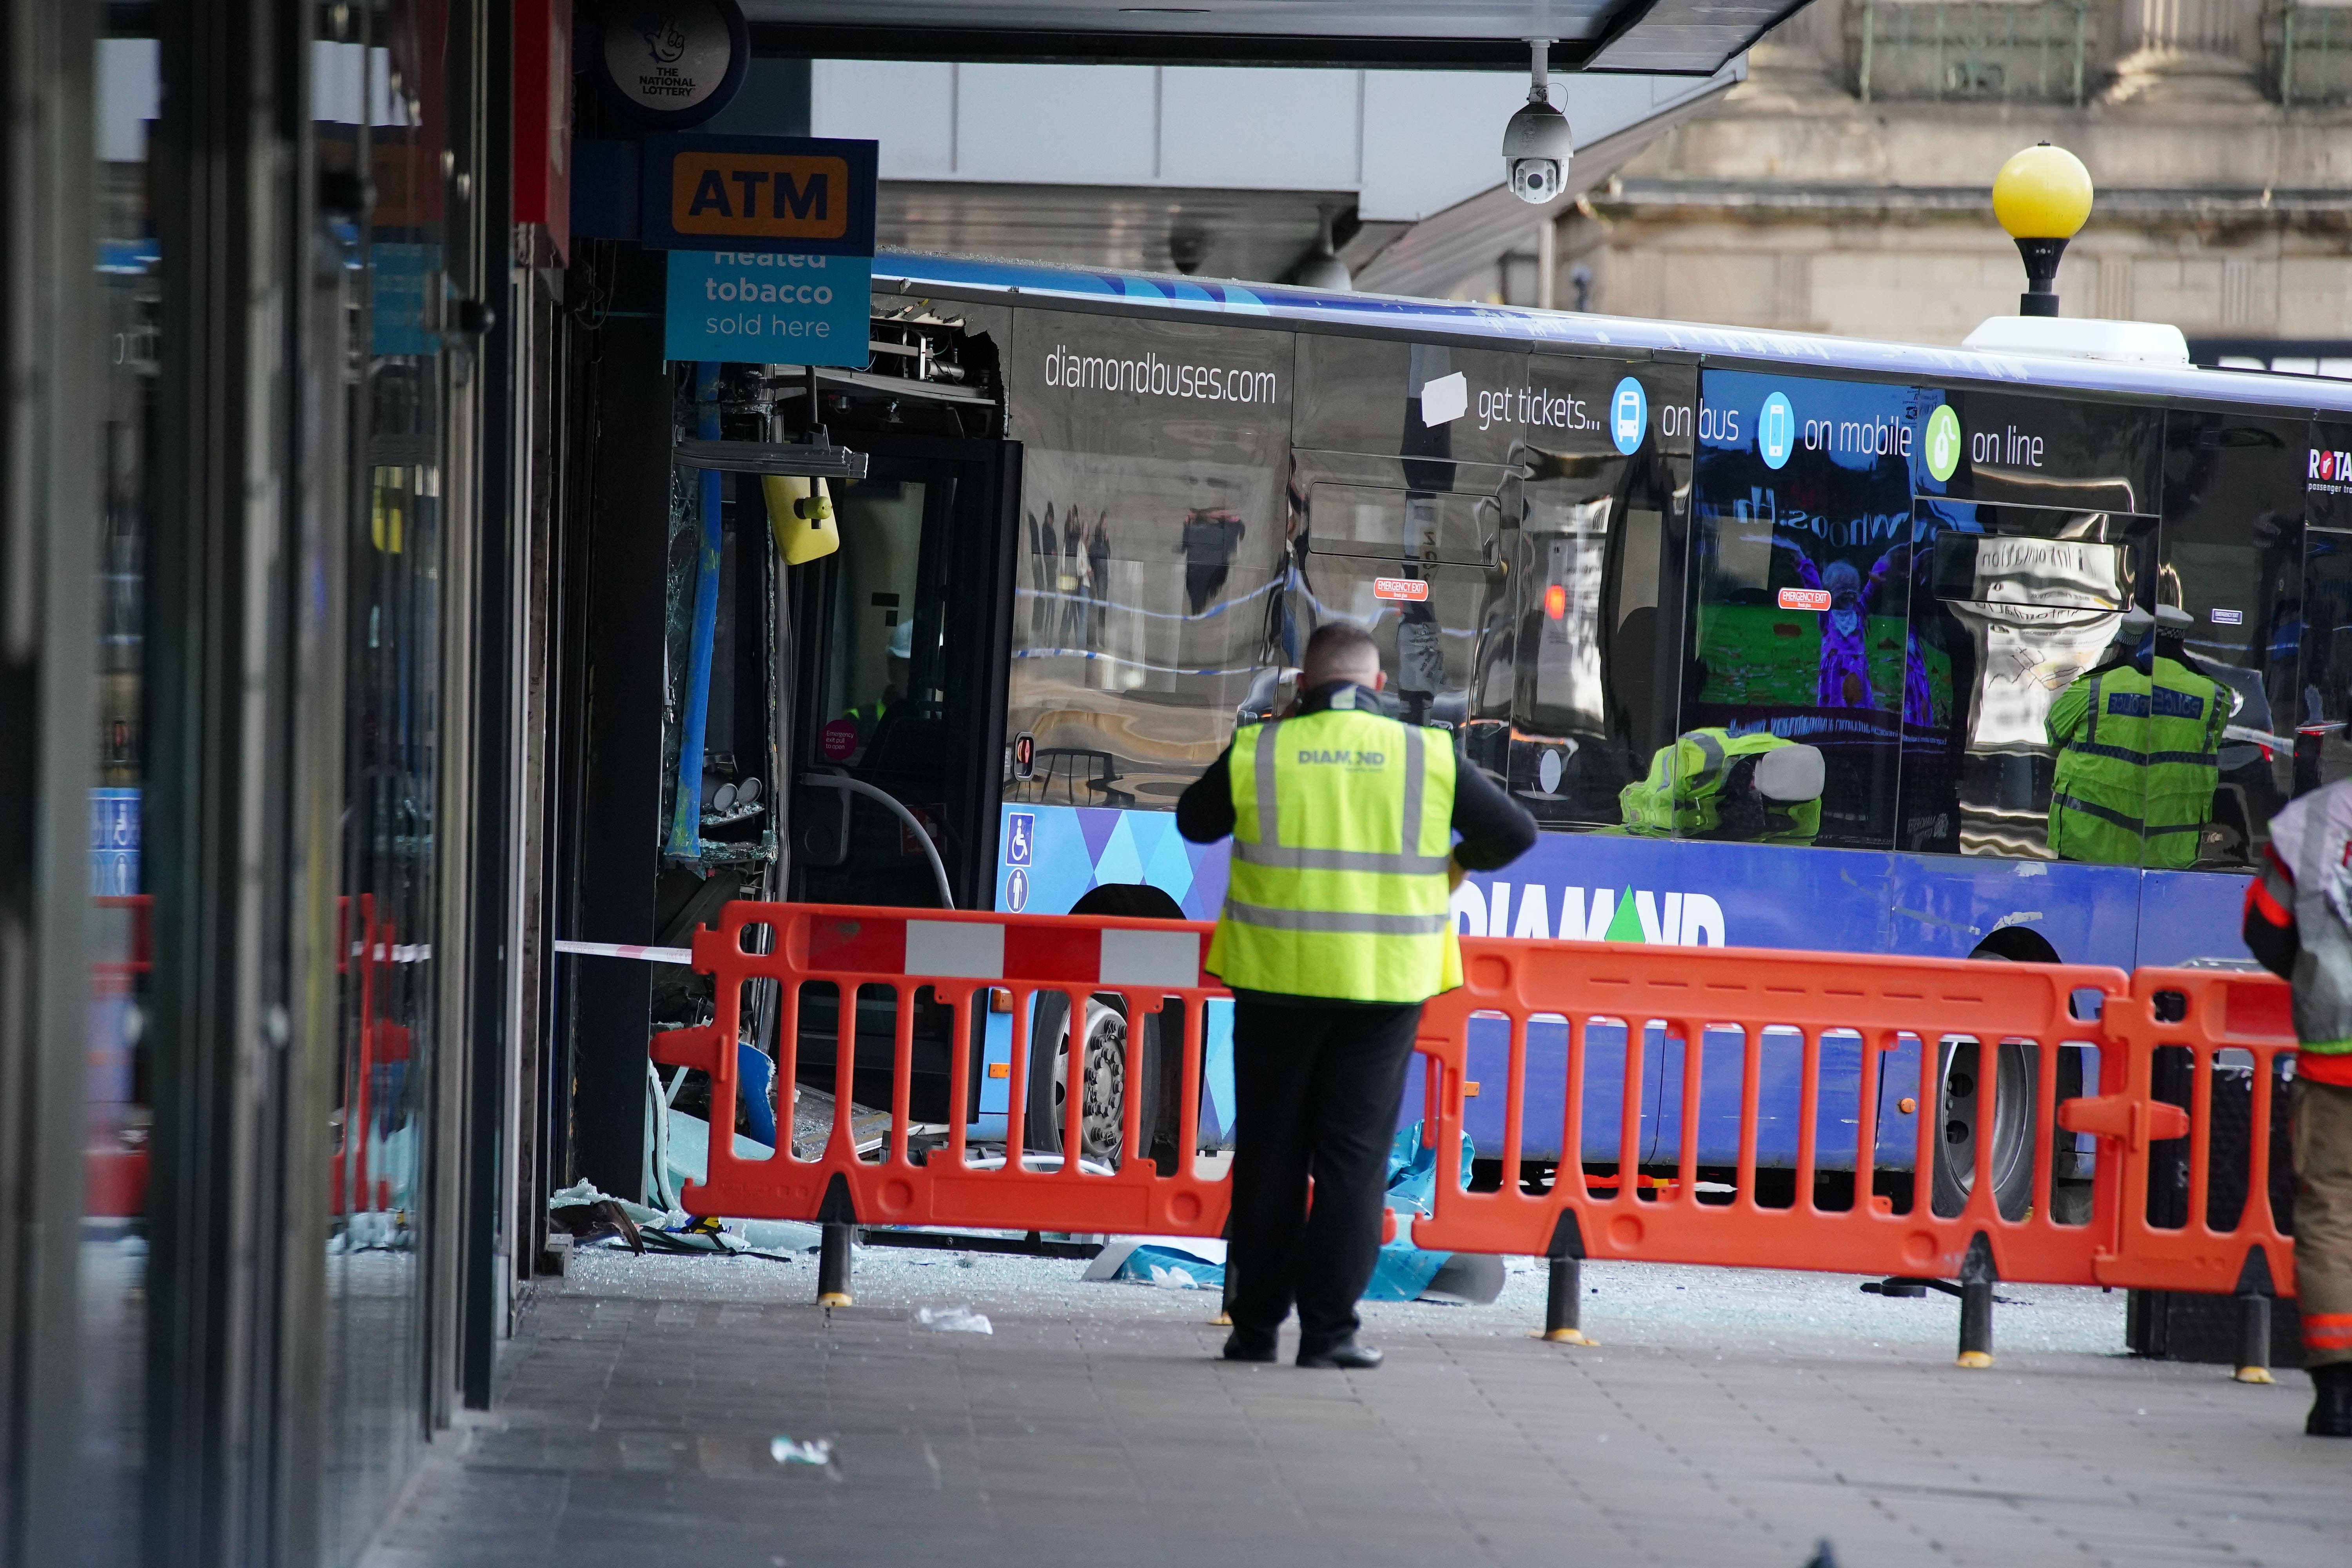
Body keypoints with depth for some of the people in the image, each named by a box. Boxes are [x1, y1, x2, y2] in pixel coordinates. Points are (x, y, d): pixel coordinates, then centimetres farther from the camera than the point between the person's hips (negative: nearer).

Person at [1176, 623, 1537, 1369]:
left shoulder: (1258, 754, -2)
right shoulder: (1426, 757, -1)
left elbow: (1196, 821, 16)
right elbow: (1515, 833, 7)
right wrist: (1460, 862, 27)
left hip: (1277, 980, 1)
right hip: (1383, 987, 0)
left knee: (1269, 1155, 8)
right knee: (1354, 1159, 3)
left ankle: (1256, 1327, 10)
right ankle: (1329, 1329, -2)